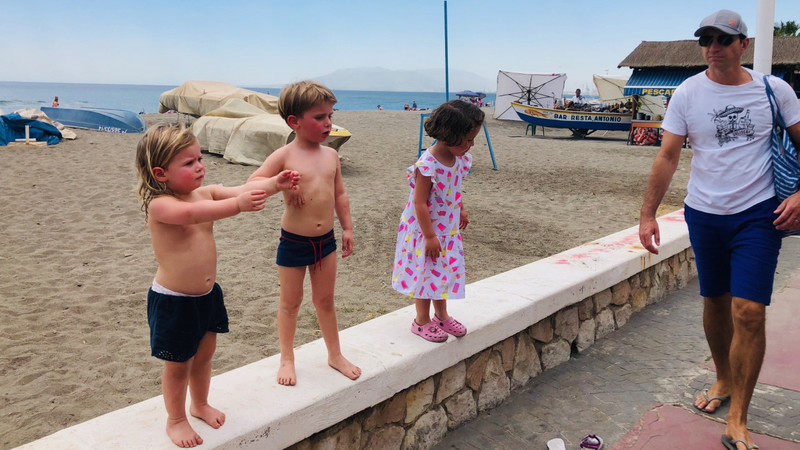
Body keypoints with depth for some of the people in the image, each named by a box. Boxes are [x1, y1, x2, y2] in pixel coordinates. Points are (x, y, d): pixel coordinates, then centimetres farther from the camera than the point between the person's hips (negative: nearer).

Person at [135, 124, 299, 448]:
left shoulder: (206, 193, -2)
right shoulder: (158, 204, -24)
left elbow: (242, 190, -8)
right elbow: (191, 213, -44)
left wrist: (275, 184, -26)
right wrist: (237, 204, -53)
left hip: (207, 295, 7)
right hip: (173, 301, -7)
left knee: (204, 355, 24)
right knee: (178, 365, 12)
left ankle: (200, 404, 49)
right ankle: (176, 419, 35)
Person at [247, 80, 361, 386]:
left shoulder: (331, 155, 3)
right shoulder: (284, 156, -12)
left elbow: (340, 194, 12)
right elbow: (253, 182, -15)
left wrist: (347, 228, 11)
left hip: (326, 240, 4)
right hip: (294, 242, -4)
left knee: (325, 300, 17)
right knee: (290, 303, 12)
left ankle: (335, 355, 33)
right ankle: (287, 359, 29)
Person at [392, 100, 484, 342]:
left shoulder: (460, 159, -3)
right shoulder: (427, 165, -28)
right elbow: (419, 203, -25)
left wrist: (461, 210, 22)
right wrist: (430, 236, -22)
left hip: (448, 228, 8)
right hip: (424, 229, -8)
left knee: (445, 270, 18)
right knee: (426, 271, 5)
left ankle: (442, 316, 36)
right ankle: (422, 321, 24)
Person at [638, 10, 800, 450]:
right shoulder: (687, 93, -1)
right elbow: (667, 156, -2)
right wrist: (647, 214, -7)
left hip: (758, 214, -2)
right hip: (704, 214, 2)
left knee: (748, 311, -10)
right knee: (715, 303, 14)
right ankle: (724, 380, 38)